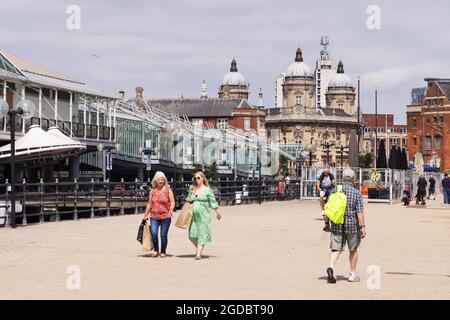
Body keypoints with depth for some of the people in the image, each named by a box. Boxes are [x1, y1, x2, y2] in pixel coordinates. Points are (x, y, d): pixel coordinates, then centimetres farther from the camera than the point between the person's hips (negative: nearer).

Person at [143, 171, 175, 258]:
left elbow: (172, 202, -3)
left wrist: (171, 209, -23)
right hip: (154, 216, 2)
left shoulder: (168, 190, 2)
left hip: (165, 216, -2)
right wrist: (145, 215, 18)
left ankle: (163, 252, 14)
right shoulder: (152, 191, 11)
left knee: (163, 235, -2)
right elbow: (149, 204, 17)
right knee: (153, 233, -14)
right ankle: (156, 251, 3)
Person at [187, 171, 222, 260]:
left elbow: (213, 202, 2)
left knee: (202, 234, -7)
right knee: (192, 234, 0)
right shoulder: (192, 189, 12)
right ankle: (199, 249, 25)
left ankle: (198, 254, -8)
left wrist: (217, 212, 5)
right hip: (193, 215, 4)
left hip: (203, 215, -4)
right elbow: (188, 200, 24)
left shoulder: (207, 190, -1)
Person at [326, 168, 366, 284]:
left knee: (336, 249, 1)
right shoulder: (356, 193, -7)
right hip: (352, 225, -2)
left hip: (336, 225, 2)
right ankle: (352, 274, 22)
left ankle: (331, 267, -27)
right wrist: (362, 227, -12)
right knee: (353, 250, 16)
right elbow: (360, 211, -13)